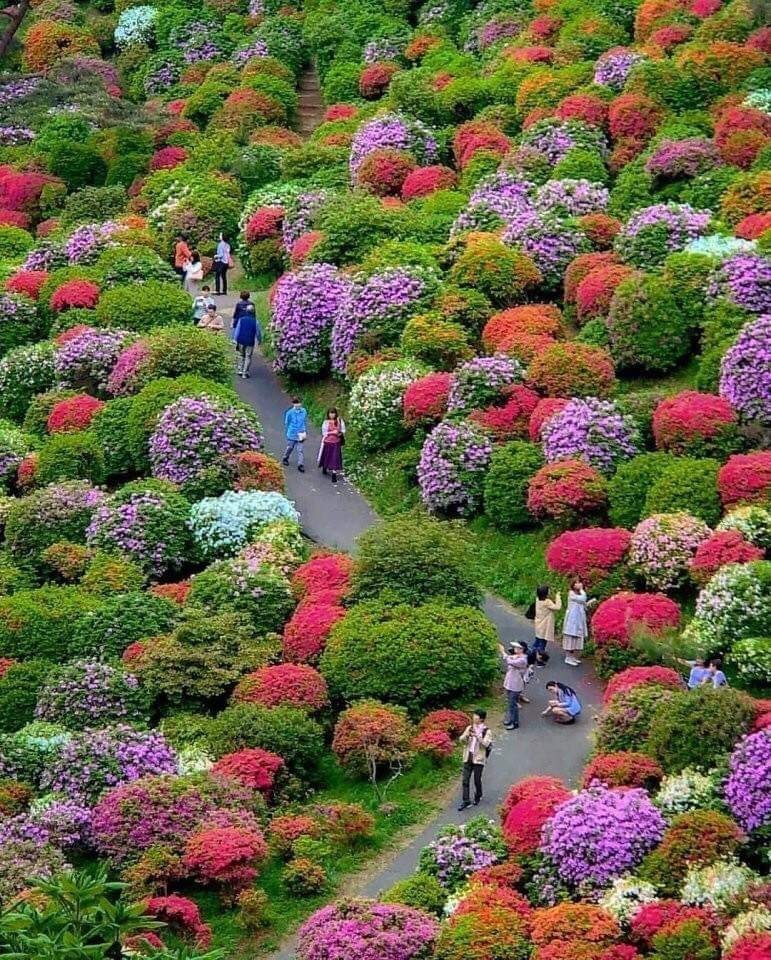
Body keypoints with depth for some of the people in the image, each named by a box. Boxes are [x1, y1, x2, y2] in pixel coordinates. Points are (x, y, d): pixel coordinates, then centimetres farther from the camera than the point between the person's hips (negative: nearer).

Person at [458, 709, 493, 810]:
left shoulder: (486, 731, -6)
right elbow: (462, 740, 4)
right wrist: (466, 735, -17)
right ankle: (466, 801, 2)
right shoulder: (469, 728, 7)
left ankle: (478, 796, 31)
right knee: (465, 780, -1)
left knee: (477, 780, 6)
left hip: (478, 759, -3)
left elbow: (486, 744, -16)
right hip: (468, 758, 3)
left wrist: (477, 737, -29)